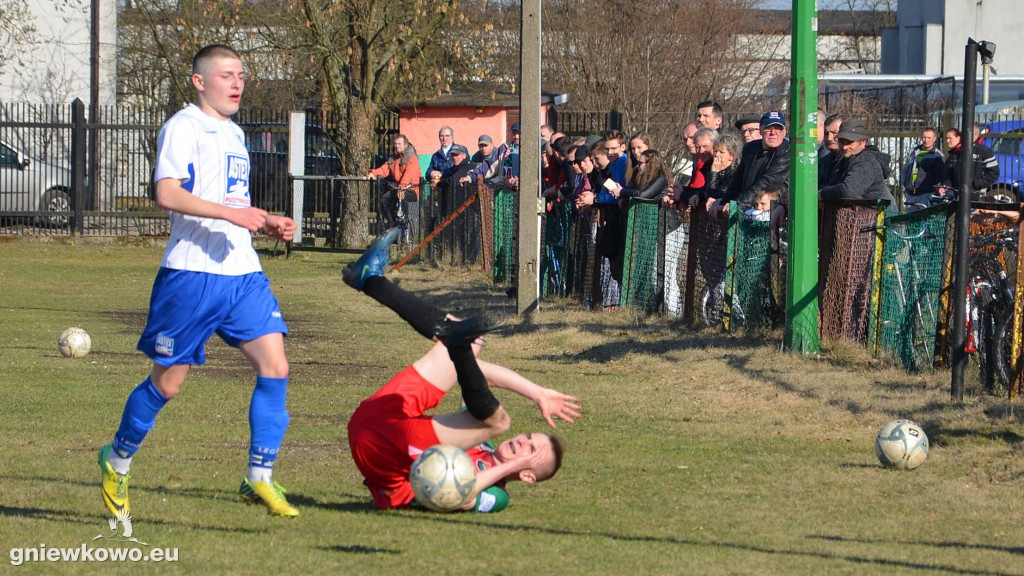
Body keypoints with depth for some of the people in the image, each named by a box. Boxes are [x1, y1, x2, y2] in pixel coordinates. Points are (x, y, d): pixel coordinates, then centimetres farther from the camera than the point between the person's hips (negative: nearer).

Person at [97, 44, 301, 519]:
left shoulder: (234, 133, 20)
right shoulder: (184, 127, -7)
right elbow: (167, 193, -20)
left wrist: (268, 223, 13)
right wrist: (231, 213, -26)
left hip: (244, 272, 7)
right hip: (193, 273, -7)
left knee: (274, 367, -8)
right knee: (168, 382, 2)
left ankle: (260, 479, -2)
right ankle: (116, 461, 24)